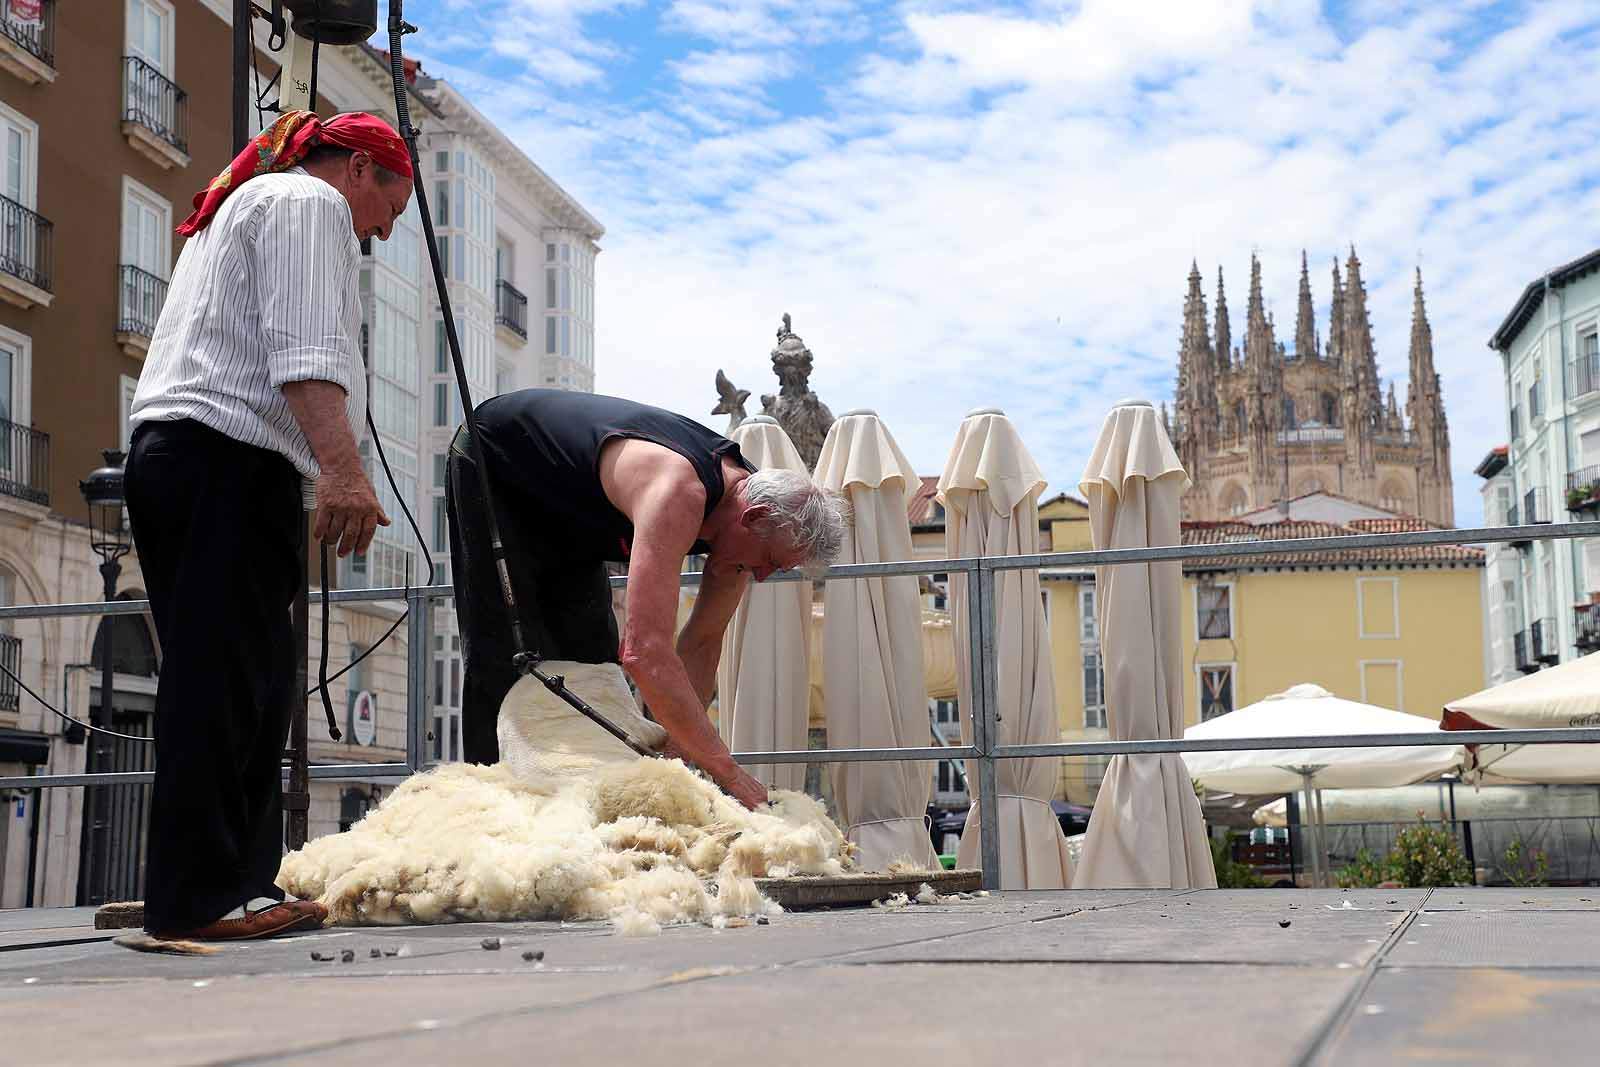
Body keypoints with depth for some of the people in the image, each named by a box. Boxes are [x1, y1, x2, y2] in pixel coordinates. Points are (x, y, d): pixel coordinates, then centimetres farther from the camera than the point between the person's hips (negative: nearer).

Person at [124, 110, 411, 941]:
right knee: (225, 678, -12)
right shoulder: (311, 202, 3)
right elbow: (304, 348, -14)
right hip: (230, 458, -10)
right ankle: (200, 896, -12)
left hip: (169, 454, 10)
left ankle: (240, 885, 7)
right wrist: (341, 467, -25)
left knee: (227, 679, 7)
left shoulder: (238, 207, 33)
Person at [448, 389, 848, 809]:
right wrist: (730, 775, -49)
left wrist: (676, 753, -22)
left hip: (565, 510, 8)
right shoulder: (679, 492, -44)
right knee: (506, 656, -12)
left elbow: (702, 644, -10)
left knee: (592, 654, 3)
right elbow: (645, 653, -52)